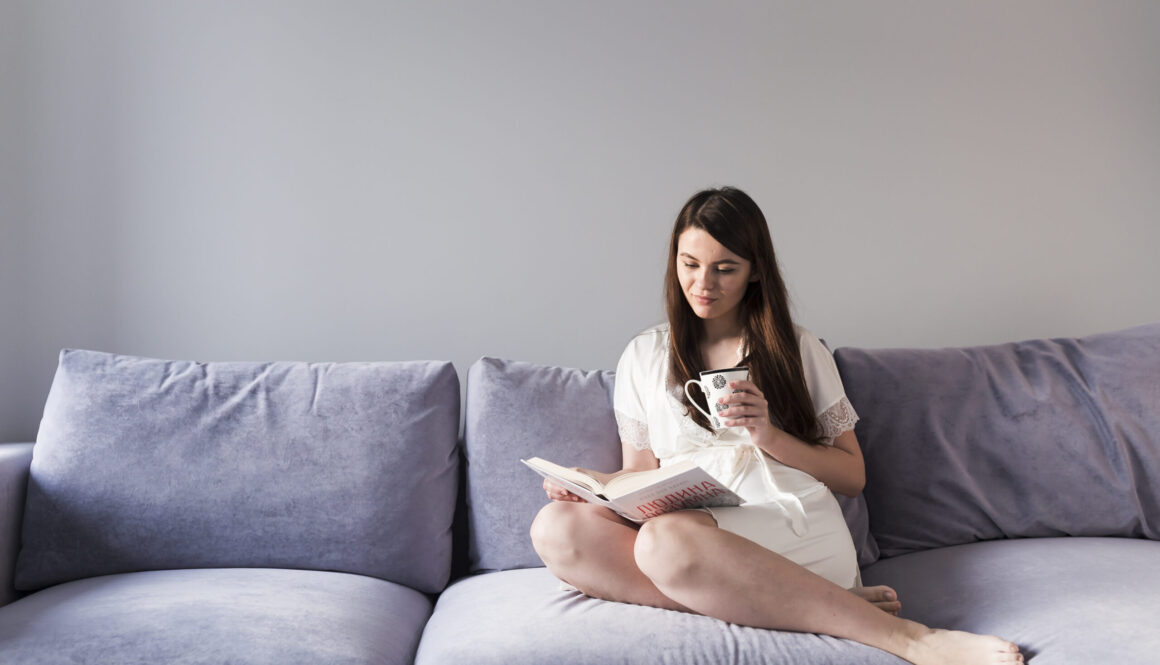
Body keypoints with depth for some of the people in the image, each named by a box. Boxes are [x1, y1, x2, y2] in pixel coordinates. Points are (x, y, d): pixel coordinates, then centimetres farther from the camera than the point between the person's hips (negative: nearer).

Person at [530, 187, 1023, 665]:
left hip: (793, 530, -3)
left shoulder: (798, 350, 15)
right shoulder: (644, 357, 20)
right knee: (554, 527, -29)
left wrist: (769, 436, -5)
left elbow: (852, 477, 12)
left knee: (666, 540, -38)